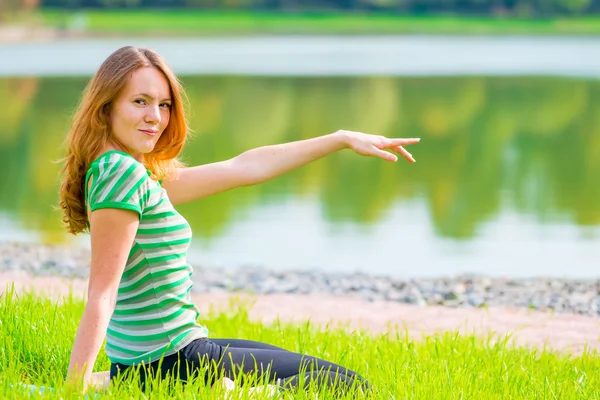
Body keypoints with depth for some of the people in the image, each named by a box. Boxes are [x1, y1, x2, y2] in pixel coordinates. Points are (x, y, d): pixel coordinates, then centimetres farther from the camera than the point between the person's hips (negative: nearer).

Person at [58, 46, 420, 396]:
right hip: (170, 365, -9)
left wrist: (343, 140, 16)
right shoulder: (123, 173, -18)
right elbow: (102, 294, -23)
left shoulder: (143, 175, 11)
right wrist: (75, 387, -26)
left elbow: (243, 168, 16)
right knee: (350, 385, 2)